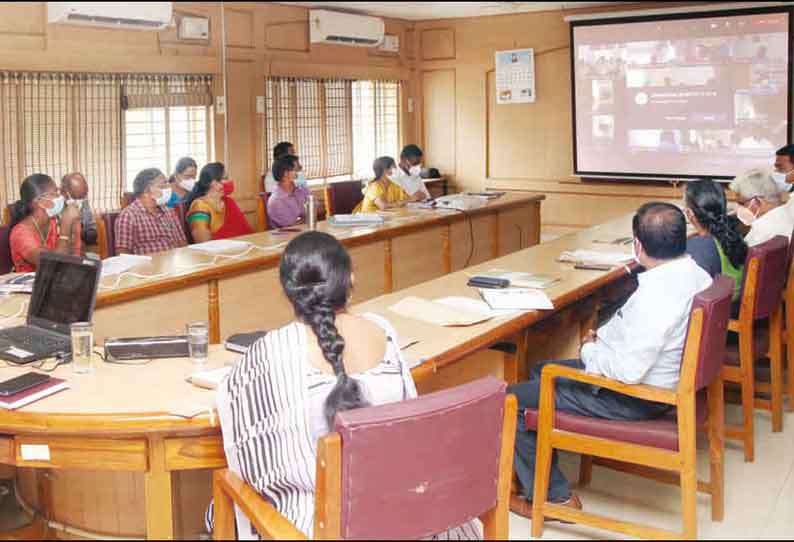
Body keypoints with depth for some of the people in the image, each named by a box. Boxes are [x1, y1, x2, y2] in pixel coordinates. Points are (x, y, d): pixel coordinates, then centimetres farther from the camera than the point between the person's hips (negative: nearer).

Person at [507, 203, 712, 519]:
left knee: (513, 399, -3)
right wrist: (601, 339, 2)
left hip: (634, 398, -10)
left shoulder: (656, 294, -32)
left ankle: (554, 497, 9)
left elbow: (629, 370, -32)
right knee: (541, 371, 23)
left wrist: (589, 350, -13)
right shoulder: (696, 273, -1)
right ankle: (535, 475, 30)